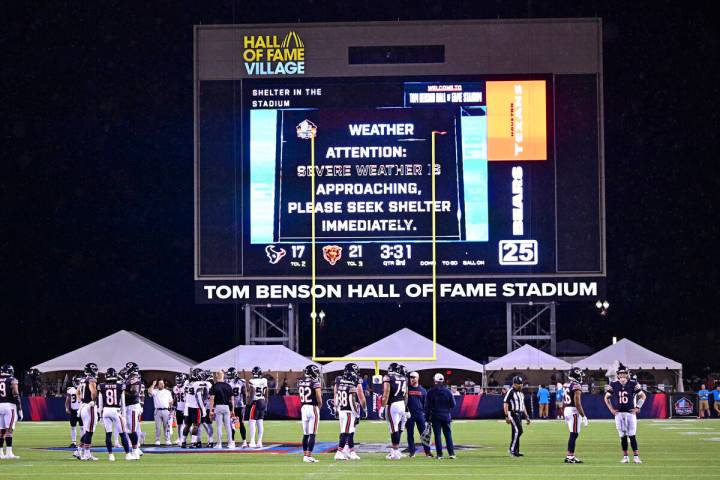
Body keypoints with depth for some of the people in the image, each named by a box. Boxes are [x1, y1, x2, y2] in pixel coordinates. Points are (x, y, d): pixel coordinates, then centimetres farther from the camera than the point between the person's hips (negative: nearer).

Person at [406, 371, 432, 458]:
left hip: (420, 414, 1)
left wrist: (424, 412, 5)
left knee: (423, 433, -1)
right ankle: (411, 451, 9)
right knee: (410, 433, 2)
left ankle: (427, 451, 1)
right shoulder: (407, 389, 2)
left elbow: (425, 403, 12)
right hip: (410, 414, -1)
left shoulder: (422, 390, 7)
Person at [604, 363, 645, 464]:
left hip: (630, 413, -2)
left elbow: (642, 396, 7)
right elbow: (606, 397, 13)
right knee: (623, 436, 4)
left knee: (632, 435, -6)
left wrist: (637, 408, 0)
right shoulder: (613, 385, 2)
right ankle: (625, 457, 12)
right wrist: (611, 409, 4)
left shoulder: (633, 384, -2)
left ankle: (636, 456, -2)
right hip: (619, 413, 2)